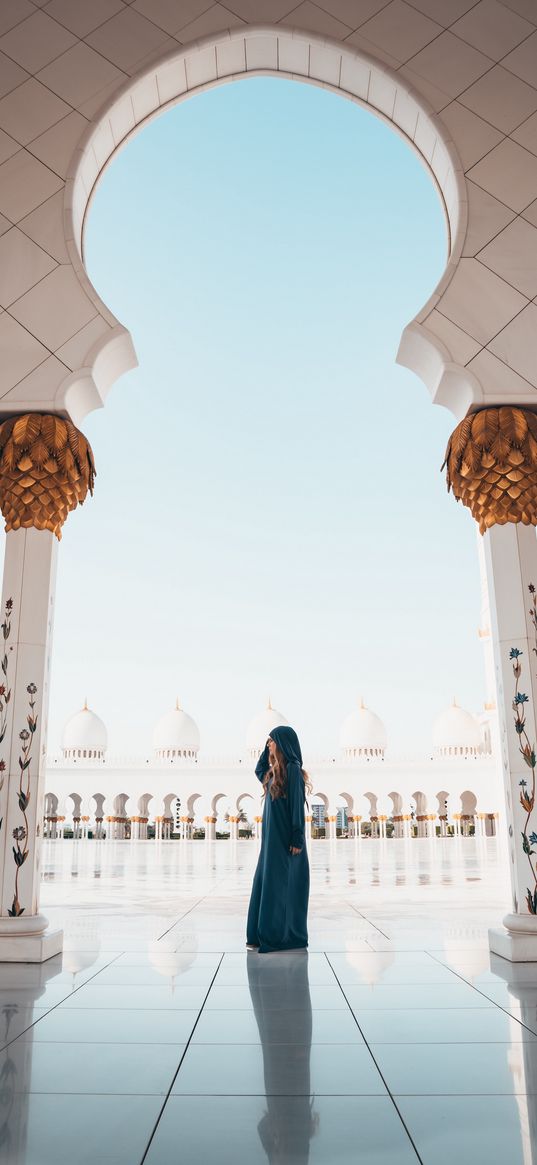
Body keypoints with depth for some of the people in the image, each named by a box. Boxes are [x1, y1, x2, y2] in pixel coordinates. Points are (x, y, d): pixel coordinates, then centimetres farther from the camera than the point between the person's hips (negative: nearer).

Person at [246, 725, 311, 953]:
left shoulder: (292, 769, -14)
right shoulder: (275, 771, 12)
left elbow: (297, 805, -17)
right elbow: (259, 772, 33)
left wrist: (297, 839, -20)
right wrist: (267, 749, 19)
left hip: (285, 838, -9)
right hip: (273, 837, 9)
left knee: (282, 886, -2)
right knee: (265, 883, 11)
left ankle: (287, 937, 7)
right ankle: (264, 935, 19)